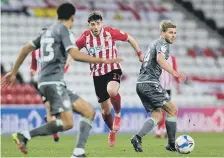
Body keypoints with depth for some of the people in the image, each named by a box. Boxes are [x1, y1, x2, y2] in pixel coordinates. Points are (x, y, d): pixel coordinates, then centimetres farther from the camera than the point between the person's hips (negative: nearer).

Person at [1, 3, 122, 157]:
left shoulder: (49, 31, 22)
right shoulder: (63, 29, -5)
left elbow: (26, 49, 25)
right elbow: (75, 55, -19)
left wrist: (14, 72, 32)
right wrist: (103, 61, -17)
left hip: (56, 83, 10)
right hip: (53, 82, -10)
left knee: (89, 111, 5)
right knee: (67, 123, -21)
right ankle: (24, 136, -19)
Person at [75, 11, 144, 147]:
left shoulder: (110, 32, -11)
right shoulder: (86, 37, -6)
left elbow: (129, 38, 3)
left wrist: (139, 53, 2)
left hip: (113, 70, -3)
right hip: (97, 75, 3)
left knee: (112, 91, -37)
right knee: (105, 110, 8)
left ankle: (118, 114, -8)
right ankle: (112, 131, 36)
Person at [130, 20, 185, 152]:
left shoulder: (155, 43, 24)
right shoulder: (162, 43, -7)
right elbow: (160, 59, -27)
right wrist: (174, 72, -35)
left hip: (141, 84, 10)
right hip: (151, 83, -10)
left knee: (157, 115, 8)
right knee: (173, 110, -1)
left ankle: (137, 138, -11)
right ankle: (172, 145, 1)